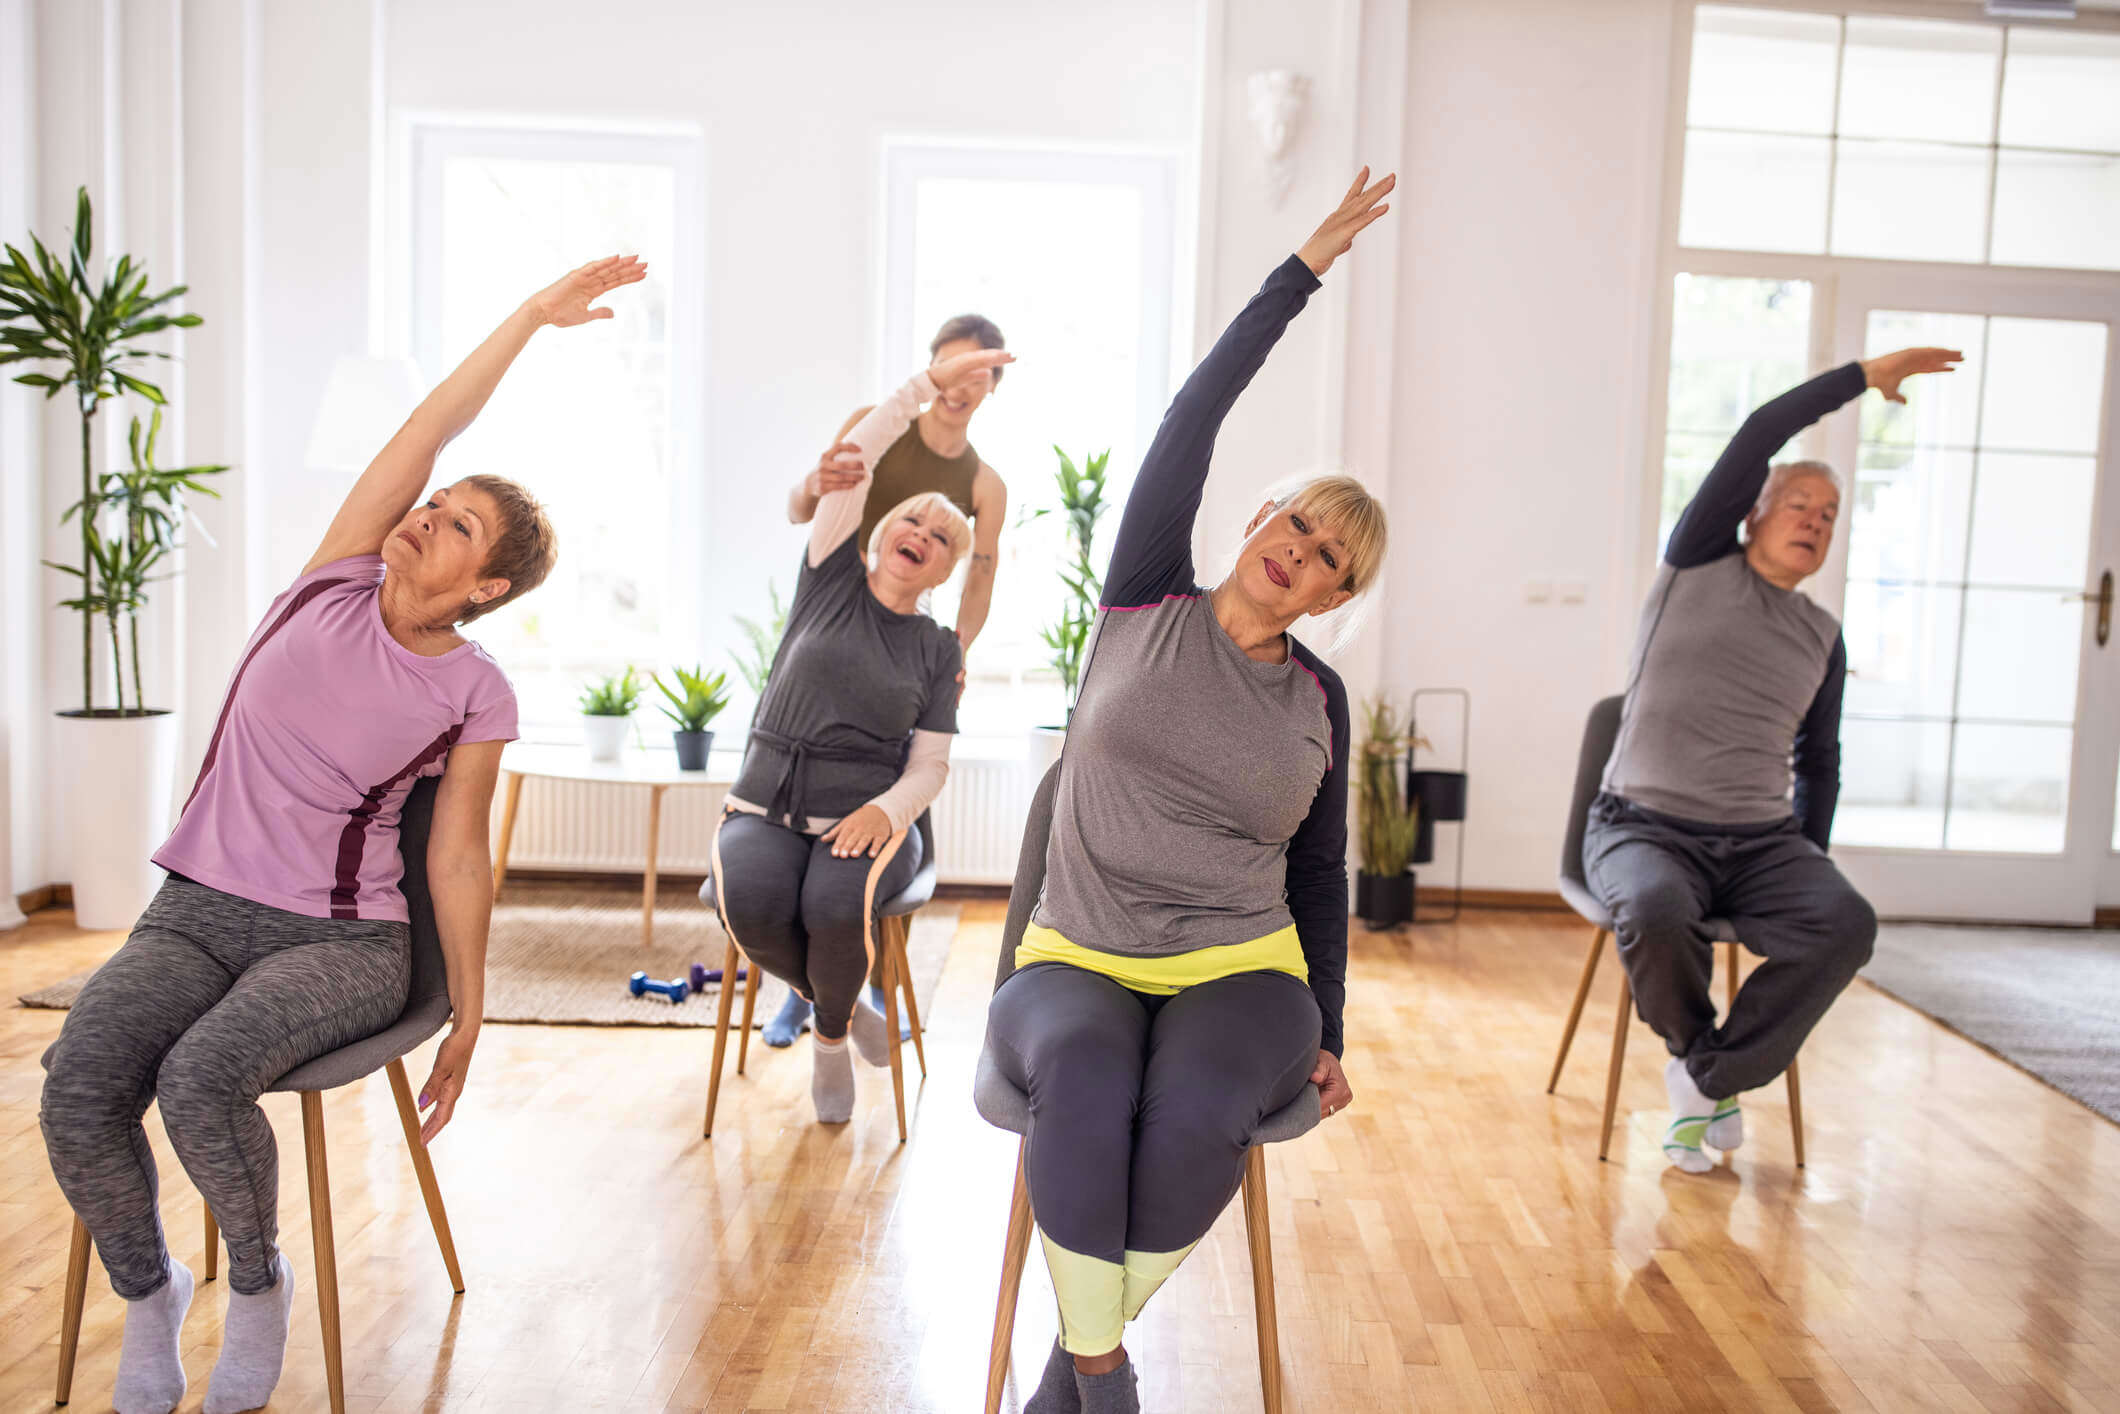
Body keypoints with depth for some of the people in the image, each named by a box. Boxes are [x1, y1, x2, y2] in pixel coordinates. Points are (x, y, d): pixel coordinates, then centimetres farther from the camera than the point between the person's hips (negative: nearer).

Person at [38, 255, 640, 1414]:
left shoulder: (475, 696, -5)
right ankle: (146, 1295, 8)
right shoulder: (335, 584, 1)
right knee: (77, 1089, -22)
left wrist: (468, 1023, -1)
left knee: (201, 1079, -30)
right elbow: (425, 432, -5)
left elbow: (458, 858, -1)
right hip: (194, 912, 3)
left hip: (339, 940, -3)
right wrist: (530, 315, -12)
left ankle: (258, 1285, 1)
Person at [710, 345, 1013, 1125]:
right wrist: (929, 383, -7)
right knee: (752, 905, -31)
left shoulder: (937, 649, 8)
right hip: (766, 806, 0)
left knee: (836, 907, -33)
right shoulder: (831, 580, 7)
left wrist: (884, 811, -16)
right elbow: (849, 467, -4)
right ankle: (840, 1004, 3)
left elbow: (930, 765, 5)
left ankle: (830, 1034, 1)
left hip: (868, 818, 0)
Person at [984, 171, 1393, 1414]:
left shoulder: (1320, 699, 8)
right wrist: (1307, 269, 0)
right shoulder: (1144, 604, 3)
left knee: (1195, 1115, -32)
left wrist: (1327, 1038, 10)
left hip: (1241, 972, 1)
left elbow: (1321, 874, 15)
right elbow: (1192, 419, -3)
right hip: (1077, 963, -1)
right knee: (1084, 1076, -36)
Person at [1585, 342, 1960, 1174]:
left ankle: (1707, 1077, -13)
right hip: (1645, 826, -3)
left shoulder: (1823, 636, 17)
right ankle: (1692, 1046, 0)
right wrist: (1866, 376, 5)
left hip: (1763, 842, 4)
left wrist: (1809, 867, 16)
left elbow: (1819, 762, 25)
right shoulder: (1698, 565, 5)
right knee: (1656, 915, -36)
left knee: (1848, 923, -27)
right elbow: (1759, 435, -4)